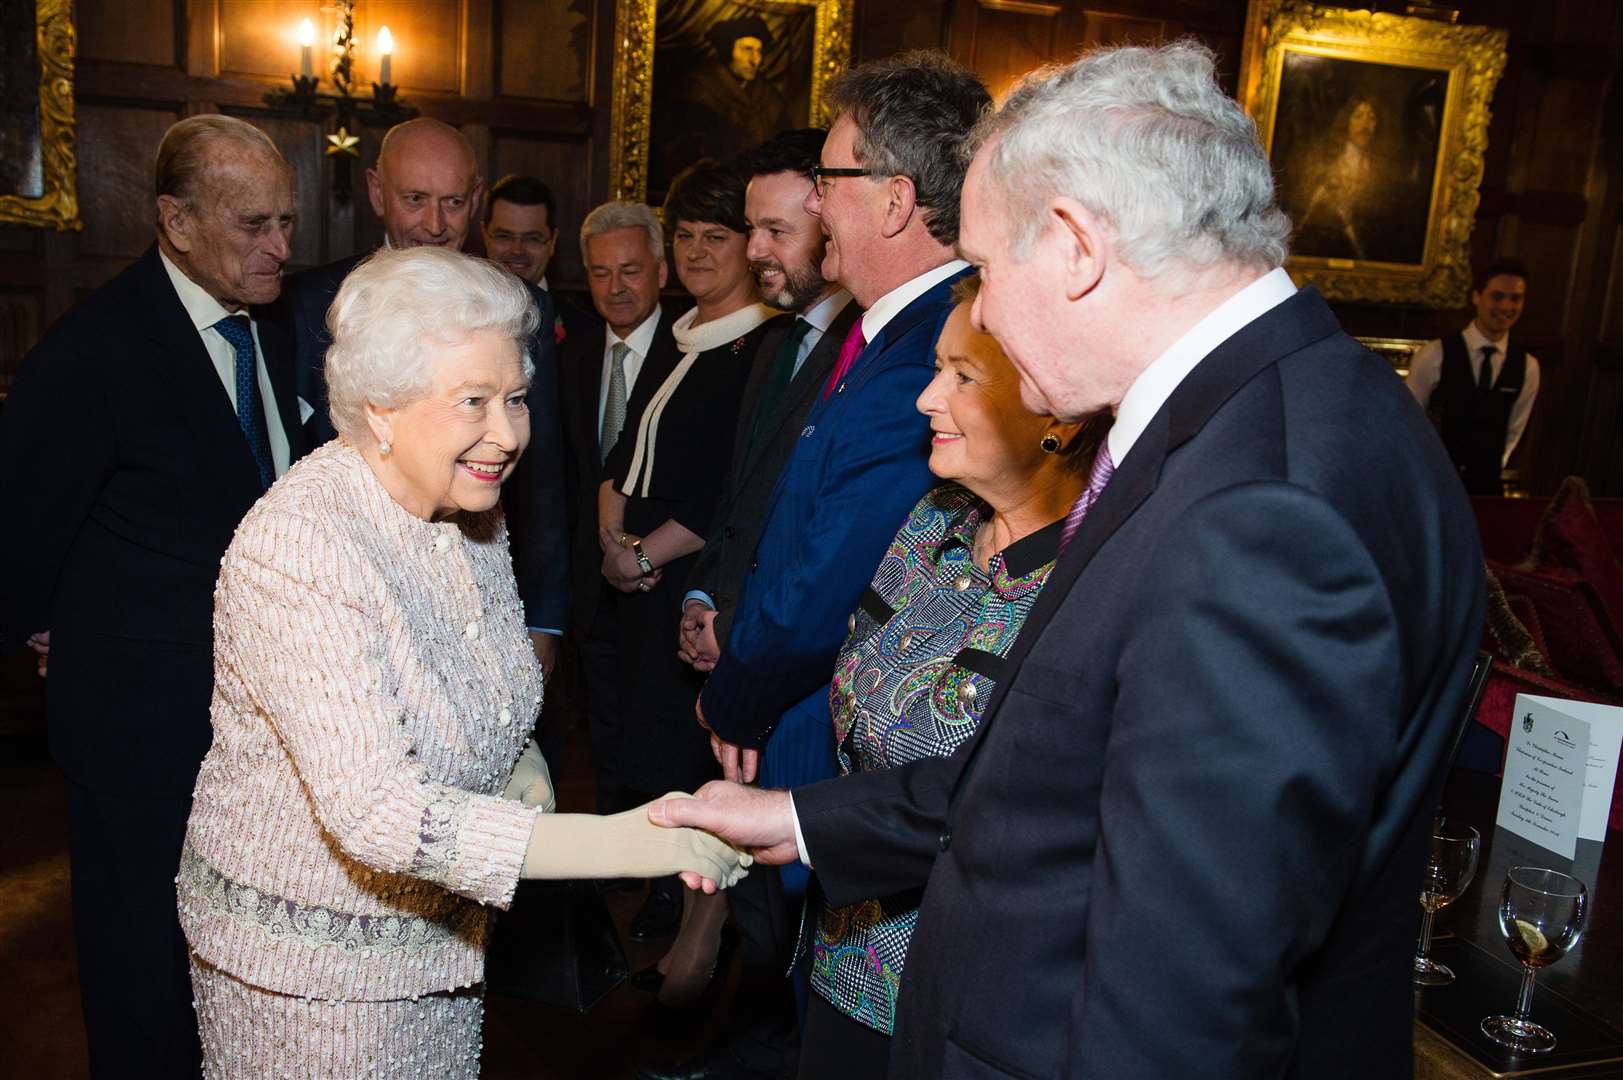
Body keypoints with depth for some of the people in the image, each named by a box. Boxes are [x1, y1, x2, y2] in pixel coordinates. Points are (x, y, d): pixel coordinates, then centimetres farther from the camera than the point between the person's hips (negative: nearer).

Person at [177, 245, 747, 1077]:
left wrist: (521, 761, -8)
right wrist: (628, 845, -39)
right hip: (308, 956, -6)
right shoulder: (296, 549, -28)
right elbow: (376, 813, -34)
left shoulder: (472, 509, -3)